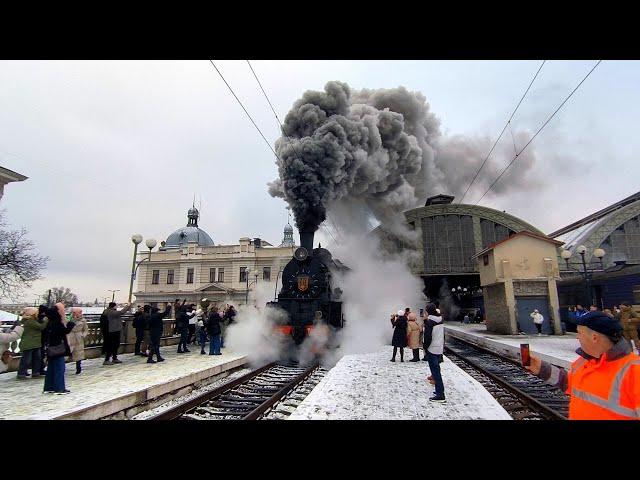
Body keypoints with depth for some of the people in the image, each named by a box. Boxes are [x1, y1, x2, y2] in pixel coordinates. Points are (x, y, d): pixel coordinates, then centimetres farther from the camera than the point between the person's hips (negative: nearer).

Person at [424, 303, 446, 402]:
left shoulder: (429, 322, -16)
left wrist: (425, 347, -6)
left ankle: (440, 395, -4)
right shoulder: (440, 321, 8)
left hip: (432, 349, -8)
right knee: (436, 370, 18)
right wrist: (442, 347, 20)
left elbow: (428, 337, -19)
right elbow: (443, 335, 14)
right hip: (440, 349, 8)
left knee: (435, 372, -5)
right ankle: (439, 390, 26)